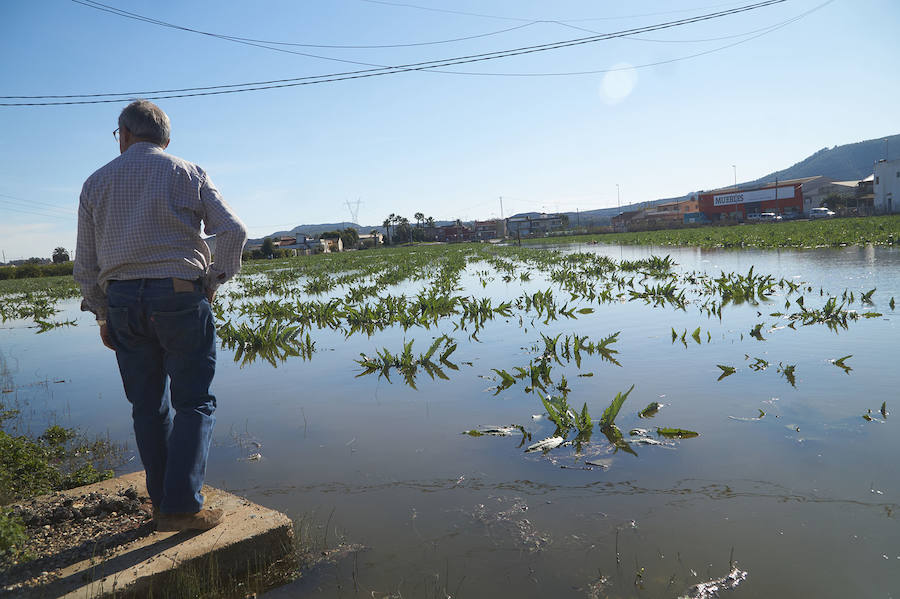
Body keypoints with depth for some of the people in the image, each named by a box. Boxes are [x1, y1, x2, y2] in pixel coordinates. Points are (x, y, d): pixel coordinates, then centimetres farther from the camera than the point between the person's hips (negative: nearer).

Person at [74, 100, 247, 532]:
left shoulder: (96, 183, 13)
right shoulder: (188, 174, 5)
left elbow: (85, 264, 11)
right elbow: (233, 230, -7)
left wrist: (102, 315, 18)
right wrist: (217, 277, 4)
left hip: (122, 301, 3)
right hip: (180, 296, -3)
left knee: (148, 405, 11)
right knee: (193, 402, 1)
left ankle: (162, 503, 19)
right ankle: (181, 506, -4)